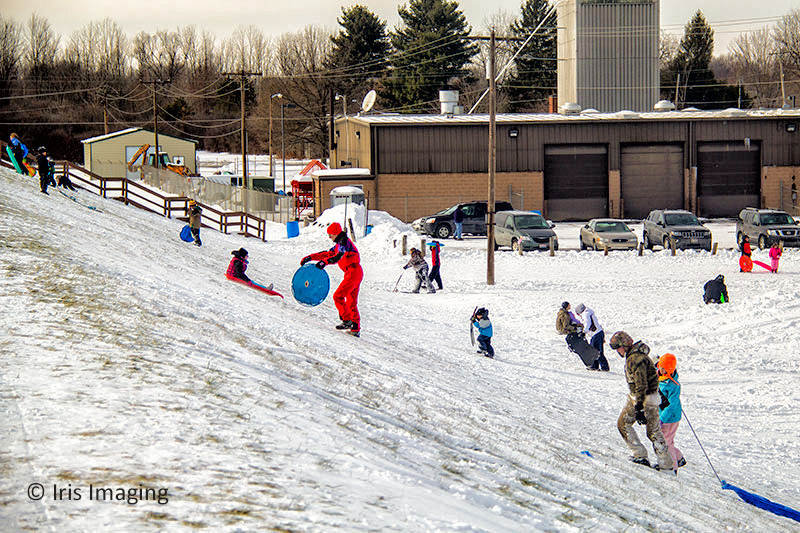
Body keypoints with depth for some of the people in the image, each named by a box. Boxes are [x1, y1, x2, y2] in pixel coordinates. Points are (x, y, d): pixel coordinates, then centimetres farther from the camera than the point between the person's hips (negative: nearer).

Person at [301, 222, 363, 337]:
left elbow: (338, 257, -28)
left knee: (338, 296, -10)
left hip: (353, 272, -10)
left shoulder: (344, 242, -11)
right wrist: (310, 258, 19)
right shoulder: (339, 244, 21)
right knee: (351, 302, 11)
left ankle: (347, 320, -10)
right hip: (356, 273, 10)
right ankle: (356, 329, 11)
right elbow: (327, 254, 25)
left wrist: (324, 262, -41)